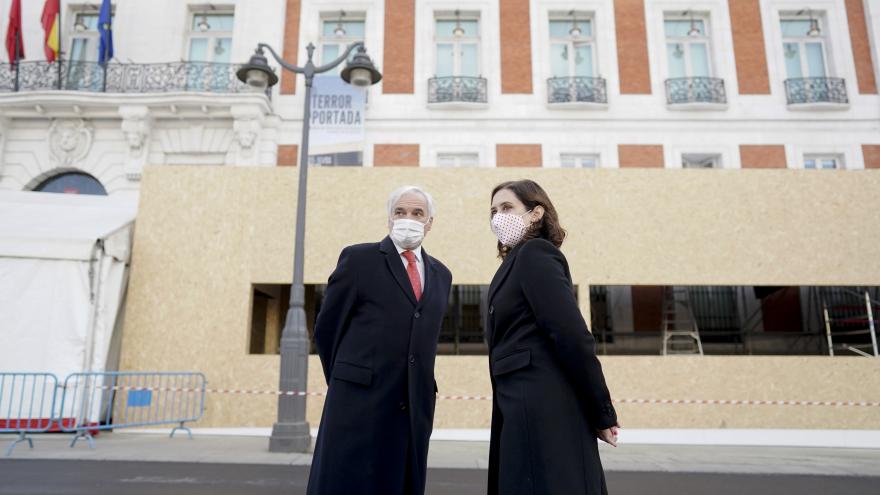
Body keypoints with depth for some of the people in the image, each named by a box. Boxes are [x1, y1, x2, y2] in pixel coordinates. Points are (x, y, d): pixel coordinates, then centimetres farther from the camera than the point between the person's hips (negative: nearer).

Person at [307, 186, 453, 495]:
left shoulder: (441, 274, 13)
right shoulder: (358, 258, -1)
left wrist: (424, 388, 14)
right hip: (360, 400, -4)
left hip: (415, 405, 4)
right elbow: (326, 328, 3)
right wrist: (345, 382, 8)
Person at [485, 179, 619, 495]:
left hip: (542, 408, -9)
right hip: (525, 409, 9)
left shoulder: (534, 254, -11)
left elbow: (573, 338, -19)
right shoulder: (518, 261, 18)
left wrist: (602, 414, -14)